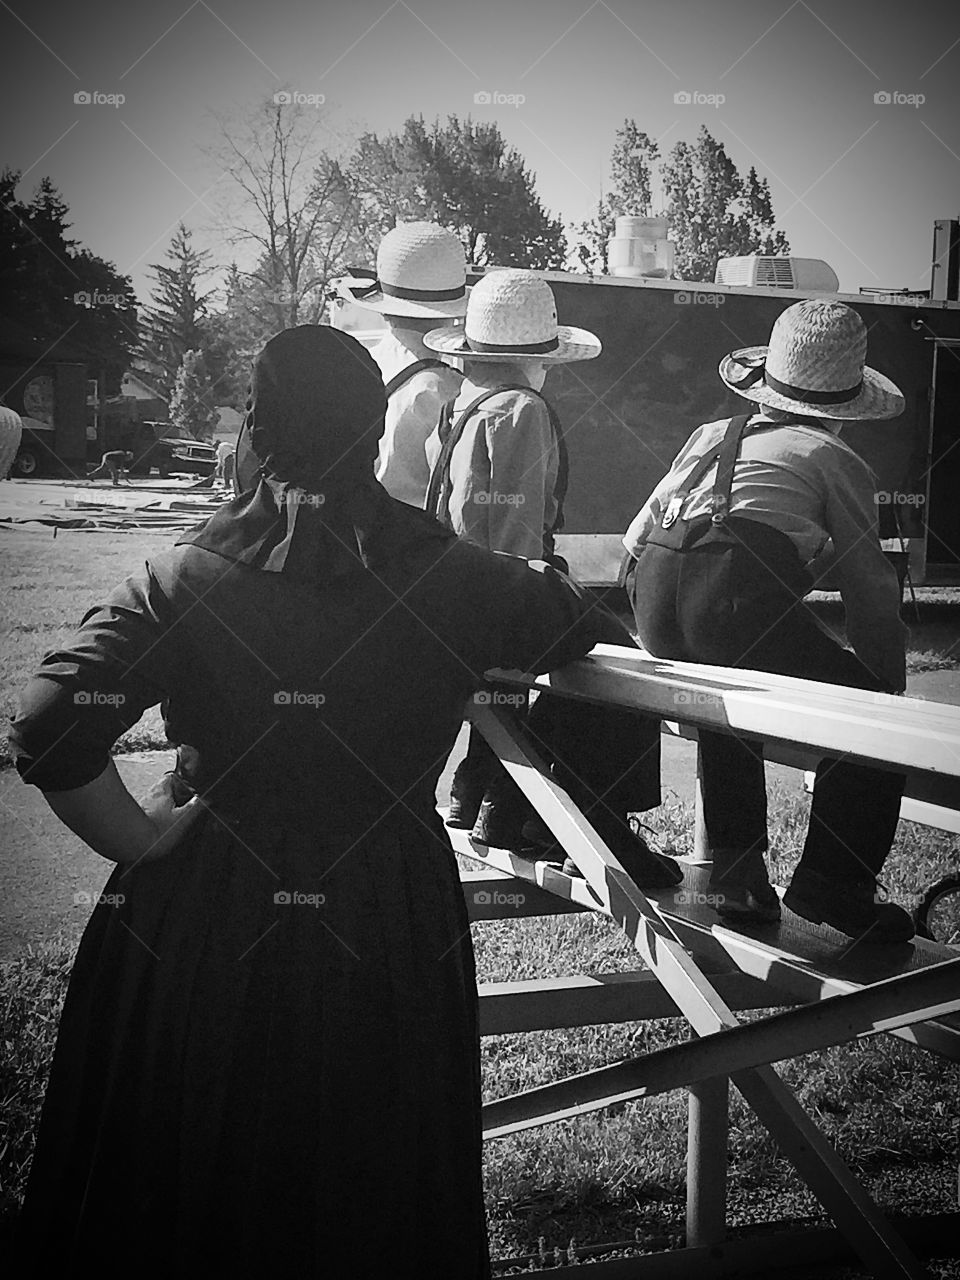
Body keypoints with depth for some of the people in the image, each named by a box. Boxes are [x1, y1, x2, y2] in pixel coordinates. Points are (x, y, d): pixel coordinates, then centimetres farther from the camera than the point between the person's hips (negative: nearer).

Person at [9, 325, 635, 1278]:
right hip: (388, 928, 1)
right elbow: (580, 626, 8)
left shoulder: (186, 579, -13)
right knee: (369, 1192, 21)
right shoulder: (446, 581, -9)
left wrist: (138, 839, -8)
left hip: (202, 921, 0)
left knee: (187, 1187, 20)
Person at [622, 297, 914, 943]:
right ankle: (831, 883, 2)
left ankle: (735, 868, 34)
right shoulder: (837, 459, 19)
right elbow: (870, 587, 16)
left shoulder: (712, 434, 33)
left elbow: (635, 537, 35)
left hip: (652, 591, 6)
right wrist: (891, 686, 26)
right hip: (738, 590, -6)